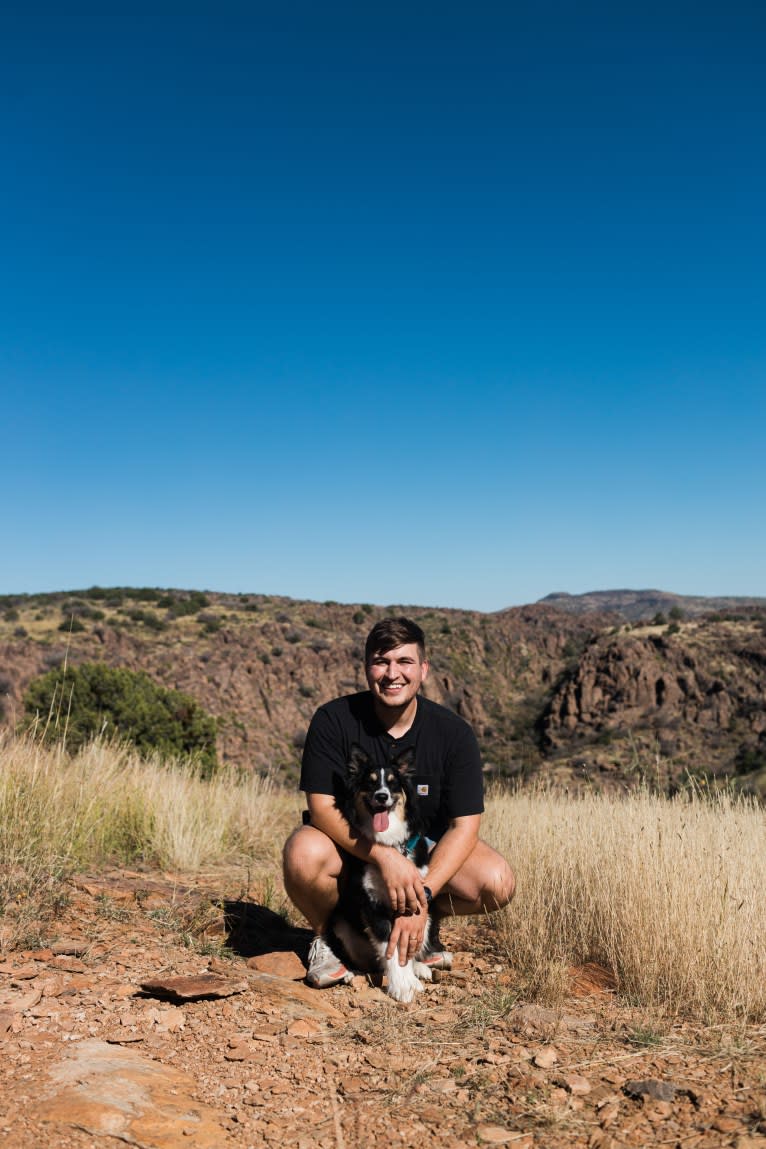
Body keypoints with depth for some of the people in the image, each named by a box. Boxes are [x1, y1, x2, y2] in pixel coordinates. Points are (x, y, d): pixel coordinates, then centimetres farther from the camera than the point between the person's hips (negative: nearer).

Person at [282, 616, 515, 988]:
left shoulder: (453, 732, -15)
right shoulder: (333, 720, -18)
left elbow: (464, 825, -16)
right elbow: (321, 806, -22)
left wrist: (422, 899, -28)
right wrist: (384, 856, -37)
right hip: (351, 845, -1)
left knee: (497, 883, -24)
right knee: (303, 855, -35)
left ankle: (429, 920, 10)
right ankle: (326, 934, 0)